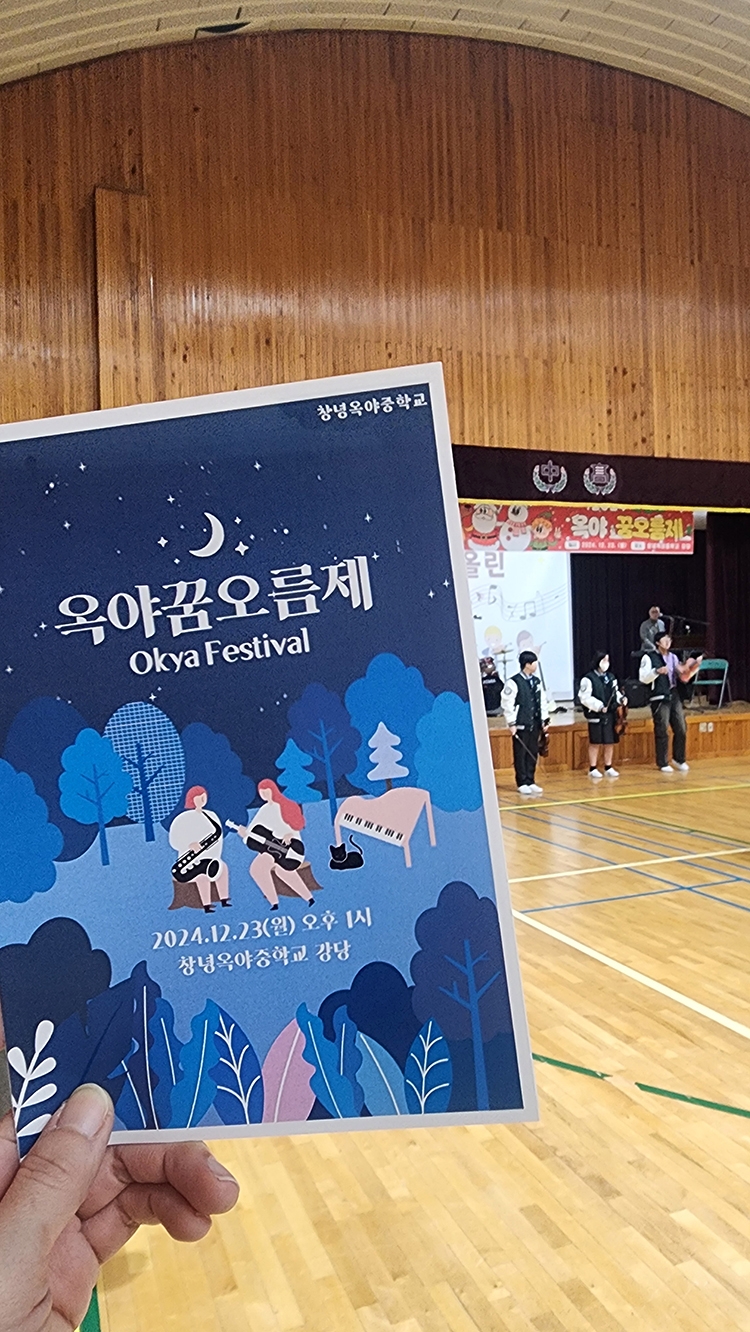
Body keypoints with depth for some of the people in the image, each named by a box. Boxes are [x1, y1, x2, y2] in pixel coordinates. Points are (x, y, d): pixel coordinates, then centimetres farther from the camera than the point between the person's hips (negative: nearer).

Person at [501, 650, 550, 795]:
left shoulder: (536, 681, 10)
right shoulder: (513, 682, -12)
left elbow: (542, 701, 16)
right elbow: (507, 704, -12)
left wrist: (545, 719, 12)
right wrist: (511, 723, -12)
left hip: (535, 724, 7)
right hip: (521, 725, -6)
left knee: (533, 754, 10)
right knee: (521, 754, 1)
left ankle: (530, 782, 20)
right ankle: (522, 783, 10)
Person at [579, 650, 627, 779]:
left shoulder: (611, 677, 10)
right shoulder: (589, 678, -11)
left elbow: (616, 692, 19)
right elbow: (584, 698, -14)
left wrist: (621, 698, -1)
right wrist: (598, 706, -21)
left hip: (611, 715, 6)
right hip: (596, 716, -6)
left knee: (609, 742, 11)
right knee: (595, 743, 2)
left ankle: (608, 767, 23)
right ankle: (593, 769, 12)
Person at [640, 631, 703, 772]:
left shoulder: (673, 657, 15)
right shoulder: (649, 657, -4)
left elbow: (682, 676, 19)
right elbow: (643, 678, -11)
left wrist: (691, 669, 4)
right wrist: (657, 671, -23)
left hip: (675, 697, 6)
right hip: (660, 699, -6)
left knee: (681, 729, 6)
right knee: (662, 732, -2)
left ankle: (679, 759, 23)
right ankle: (663, 763, 8)